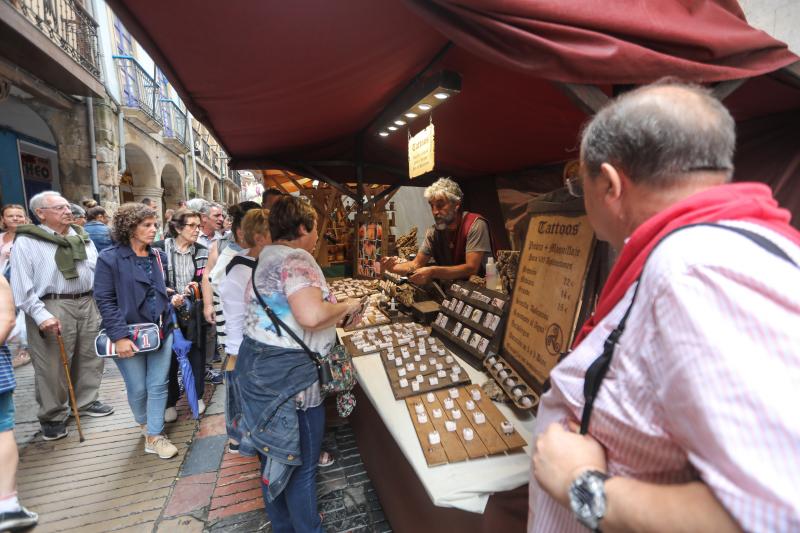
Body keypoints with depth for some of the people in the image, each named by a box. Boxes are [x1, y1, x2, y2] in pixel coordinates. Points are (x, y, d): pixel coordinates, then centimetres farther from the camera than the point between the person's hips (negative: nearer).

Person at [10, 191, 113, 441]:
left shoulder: (82, 237, 11)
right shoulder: (26, 241, -5)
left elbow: (98, 270, 13)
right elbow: (21, 285, -10)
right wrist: (41, 315, -18)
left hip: (87, 304, 5)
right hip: (52, 308, -5)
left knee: (90, 357, 15)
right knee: (53, 366, 3)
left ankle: (87, 402, 33)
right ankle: (52, 416, 22)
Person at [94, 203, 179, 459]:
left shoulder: (159, 256, 7)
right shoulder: (110, 258, -9)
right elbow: (104, 300, -12)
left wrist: (172, 299, 4)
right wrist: (119, 336, -17)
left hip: (161, 331, 4)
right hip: (129, 336, -4)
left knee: (158, 386, 6)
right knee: (137, 389, 11)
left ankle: (154, 436, 20)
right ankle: (145, 423, 39)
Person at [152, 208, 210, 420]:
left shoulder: (202, 251, 6)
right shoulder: (159, 249, -5)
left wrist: (195, 287, -10)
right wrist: (169, 295, -15)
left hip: (194, 313, 3)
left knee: (196, 355, 11)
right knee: (169, 358, 9)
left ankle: (198, 396, 29)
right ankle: (170, 402, 26)